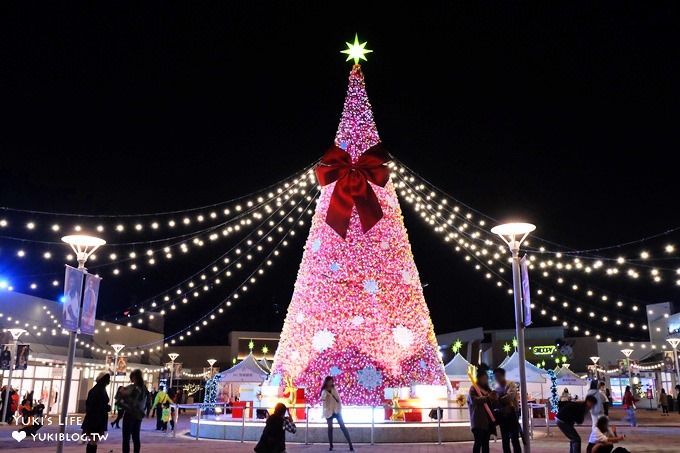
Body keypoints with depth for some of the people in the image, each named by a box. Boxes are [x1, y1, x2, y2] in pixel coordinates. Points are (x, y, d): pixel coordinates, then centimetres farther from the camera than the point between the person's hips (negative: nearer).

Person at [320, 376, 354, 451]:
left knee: (343, 426, -3)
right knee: (330, 428, 3)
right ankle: (331, 446, 13)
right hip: (329, 412, -2)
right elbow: (322, 399, -25)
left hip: (337, 410, 2)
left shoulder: (334, 389, 6)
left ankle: (350, 445, -5)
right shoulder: (324, 391, -7)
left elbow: (338, 398, 9)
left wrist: (340, 407, 2)